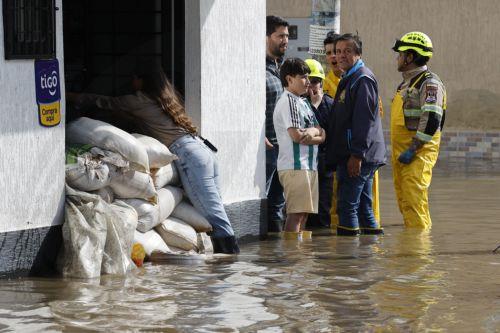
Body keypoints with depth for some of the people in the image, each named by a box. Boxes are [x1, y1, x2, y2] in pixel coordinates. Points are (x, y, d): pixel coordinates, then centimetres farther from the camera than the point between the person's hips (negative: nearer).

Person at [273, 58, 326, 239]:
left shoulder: (302, 103, 21)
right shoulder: (288, 101, -8)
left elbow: (322, 135, 14)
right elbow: (296, 135, -18)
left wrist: (311, 133, -9)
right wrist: (315, 131, 0)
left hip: (308, 166, 9)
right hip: (295, 166, -9)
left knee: (303, 213, 9)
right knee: (296, 213, -12)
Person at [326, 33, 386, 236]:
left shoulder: (362, 79, -11)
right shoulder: (348, 79, 21)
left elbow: (364, 120, -19)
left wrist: (357, 154, -23)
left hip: (357, 157, -10)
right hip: (355, 155, 10)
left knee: (347, 205, -11)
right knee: (363, 207, 12)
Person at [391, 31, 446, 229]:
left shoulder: (430, 83, -11)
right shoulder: (407, 83, 21)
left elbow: (431, 120, -21)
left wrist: (412, 150, -23)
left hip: (419, 152, -10)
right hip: (401, 151, 10)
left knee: (413, 199, -16)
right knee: (404, 200, 11)